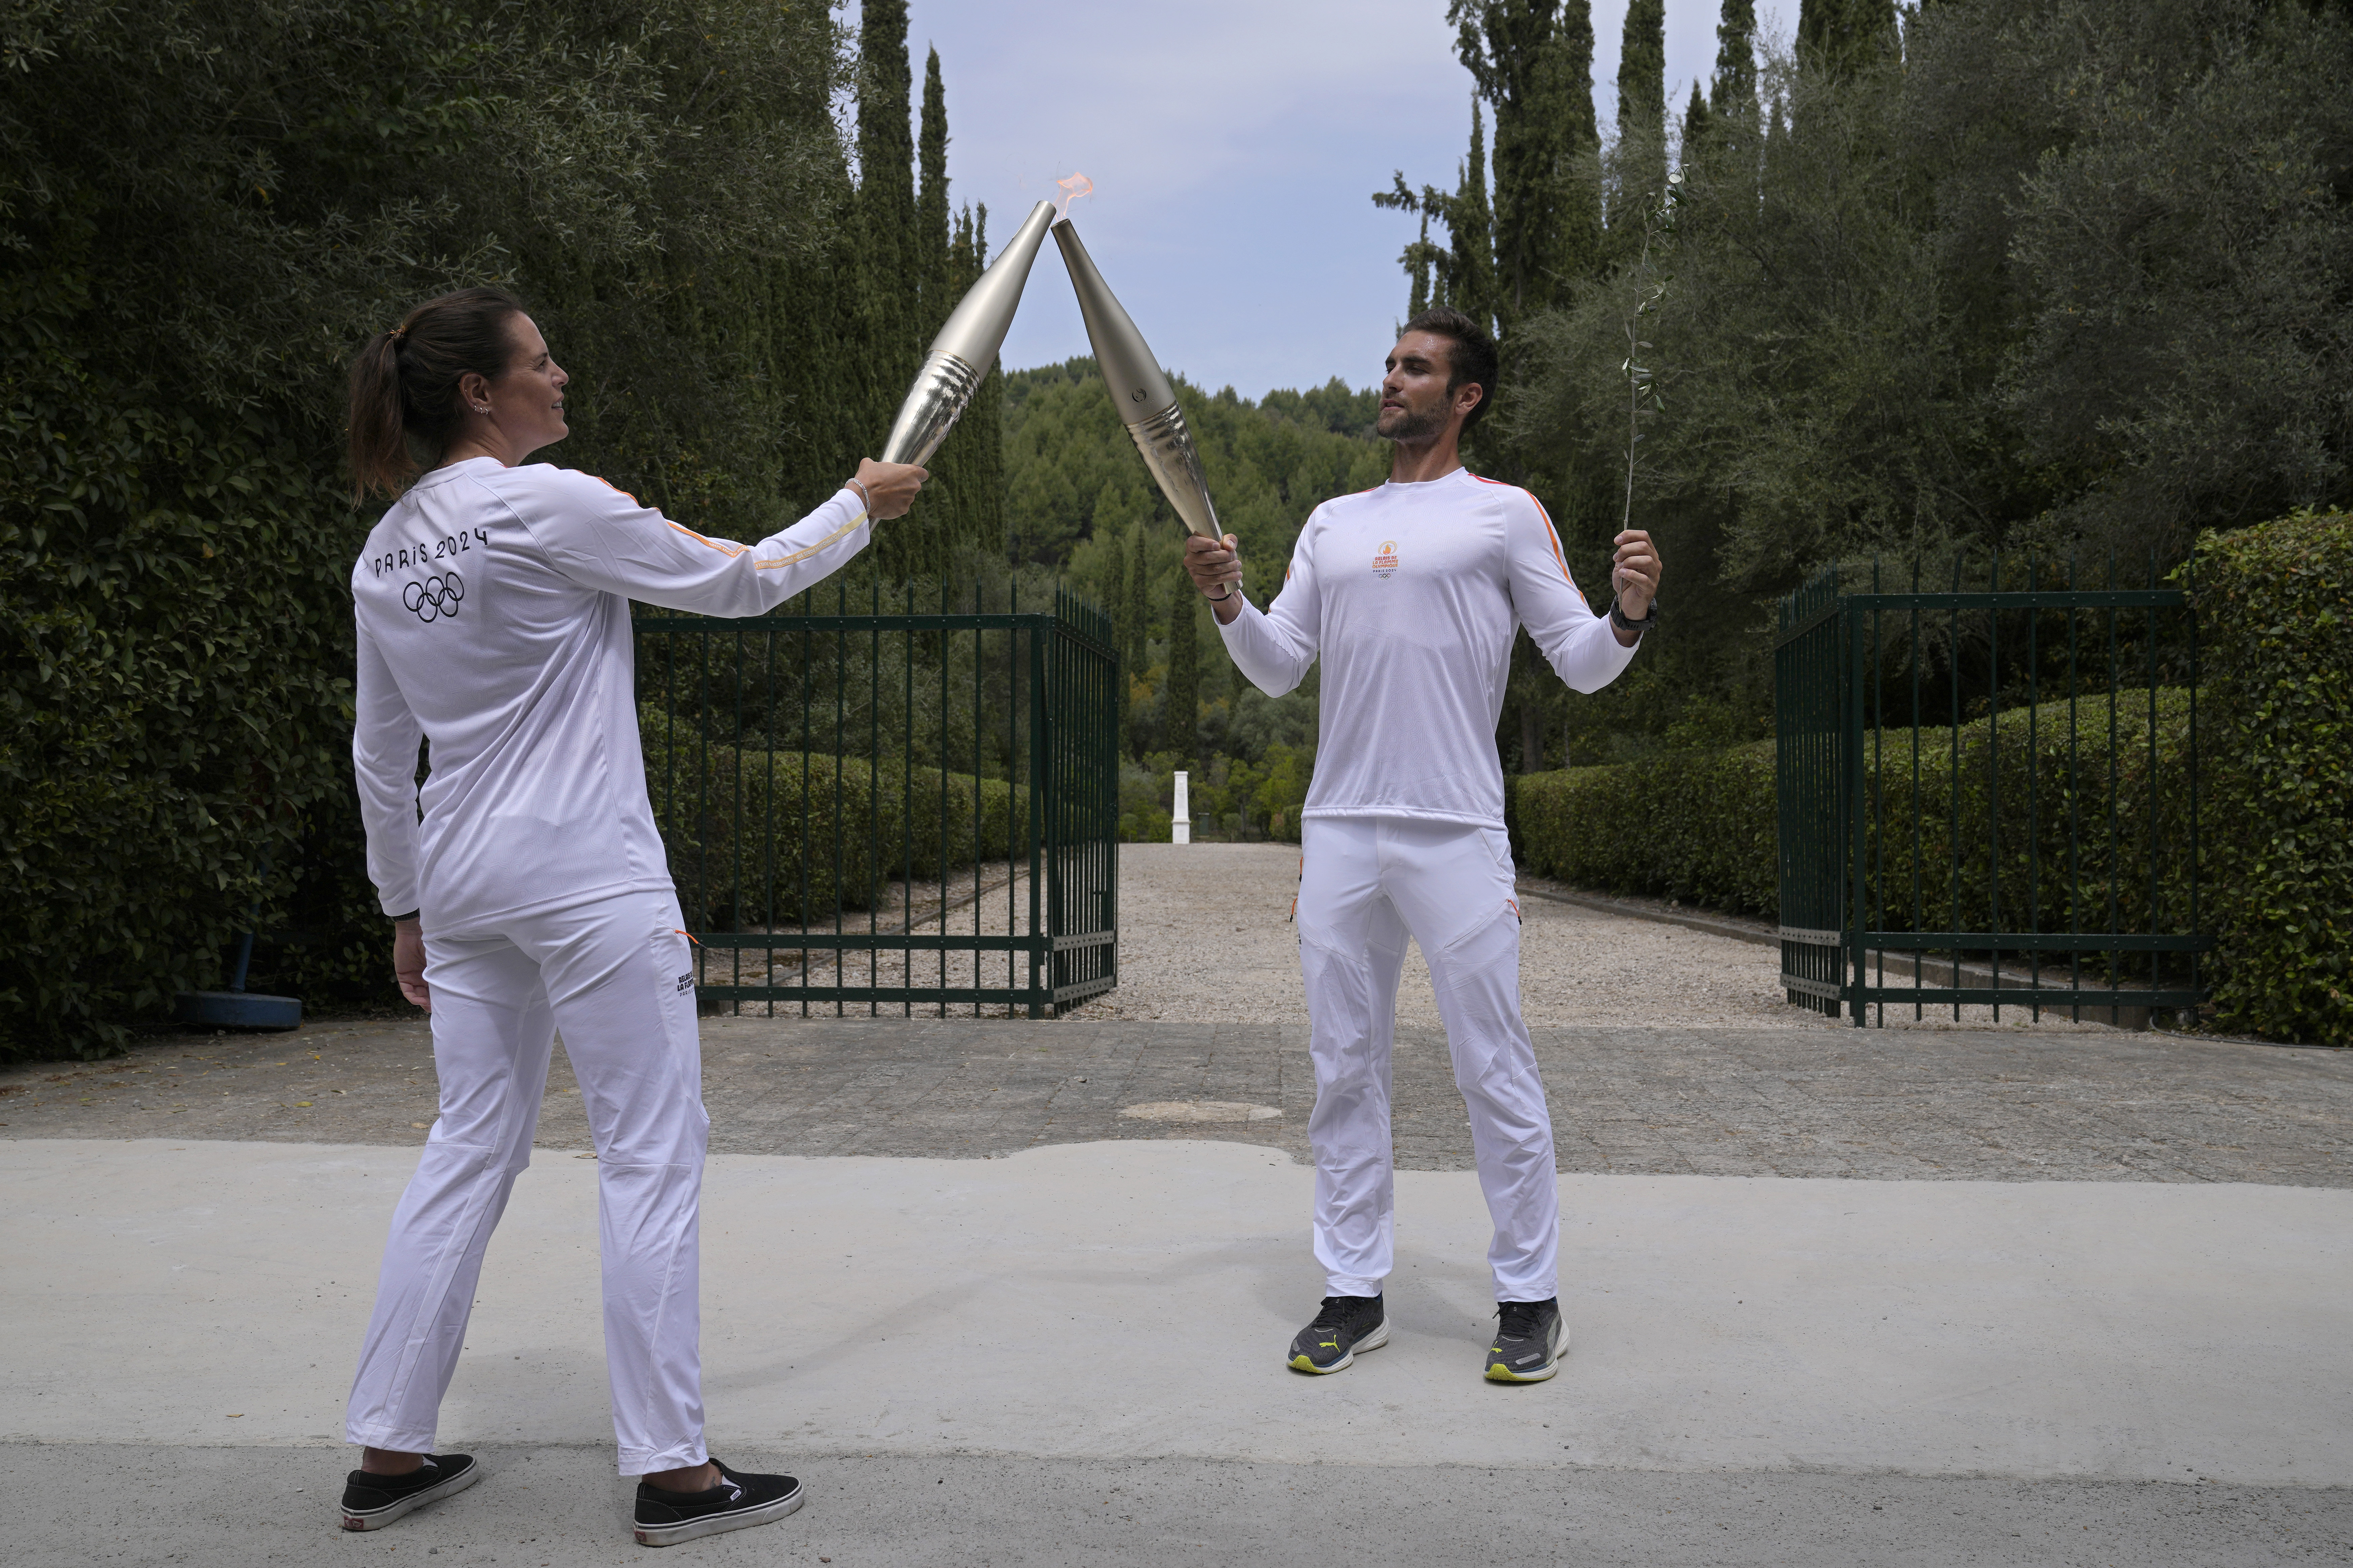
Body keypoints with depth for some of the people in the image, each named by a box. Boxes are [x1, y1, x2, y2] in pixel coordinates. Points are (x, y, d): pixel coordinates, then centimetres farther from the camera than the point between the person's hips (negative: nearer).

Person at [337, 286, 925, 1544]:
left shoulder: (386, 553, 10)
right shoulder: (548, 506, -13)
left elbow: (380, 754, 15)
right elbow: (741, 583, -6)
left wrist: (407, 906, 23)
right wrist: (861, 506, 9)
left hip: (463, 884, 8)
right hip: (588, 880, -8)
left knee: (470, 1150, 15)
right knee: (652, 1158, 0)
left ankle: (388, 1452, 21)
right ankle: (672, 1468, 6)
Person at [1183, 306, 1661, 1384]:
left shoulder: (1507, 514, 4)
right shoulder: (1332, 524, 18)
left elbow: (1580, 664, -1)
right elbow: (1280, 668, 15)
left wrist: (1629, 617, -21)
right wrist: (1228, 606, -2)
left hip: (1457, 835, -5)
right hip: (1338, 830, 5)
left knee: (1495, 1072, -1)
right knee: (1344, 1070, 9)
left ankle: (1530, 1300, 12)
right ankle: (1354, 1294, 19)